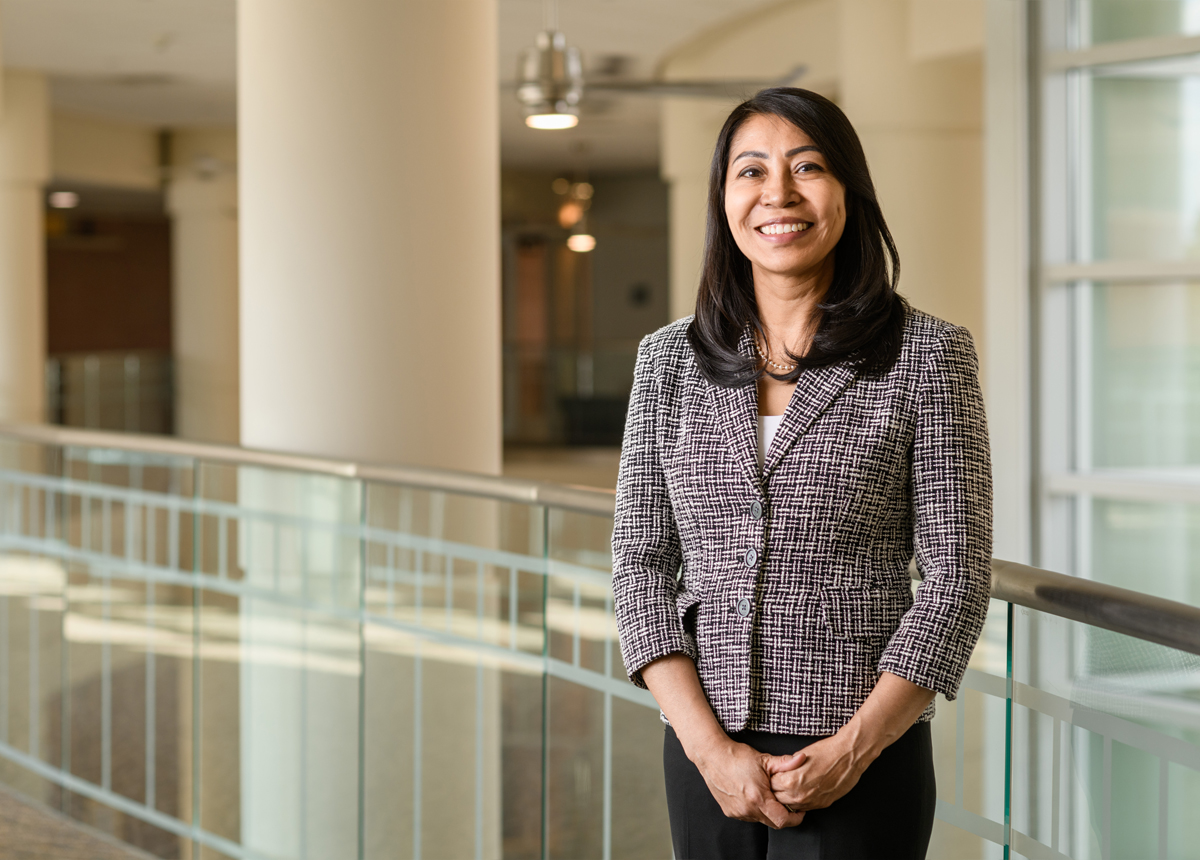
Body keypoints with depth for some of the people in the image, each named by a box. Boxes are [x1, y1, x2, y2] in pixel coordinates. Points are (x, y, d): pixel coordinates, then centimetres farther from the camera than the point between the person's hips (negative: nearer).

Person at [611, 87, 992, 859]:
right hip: (704, 755, 3)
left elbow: (957, 577, -5)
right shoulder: (670, 358, 5)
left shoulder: (927, 354, -3)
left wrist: (851, 750, -12)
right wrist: (710, 747, -8)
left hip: (862, 765, -3)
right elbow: (641, 563, 3)